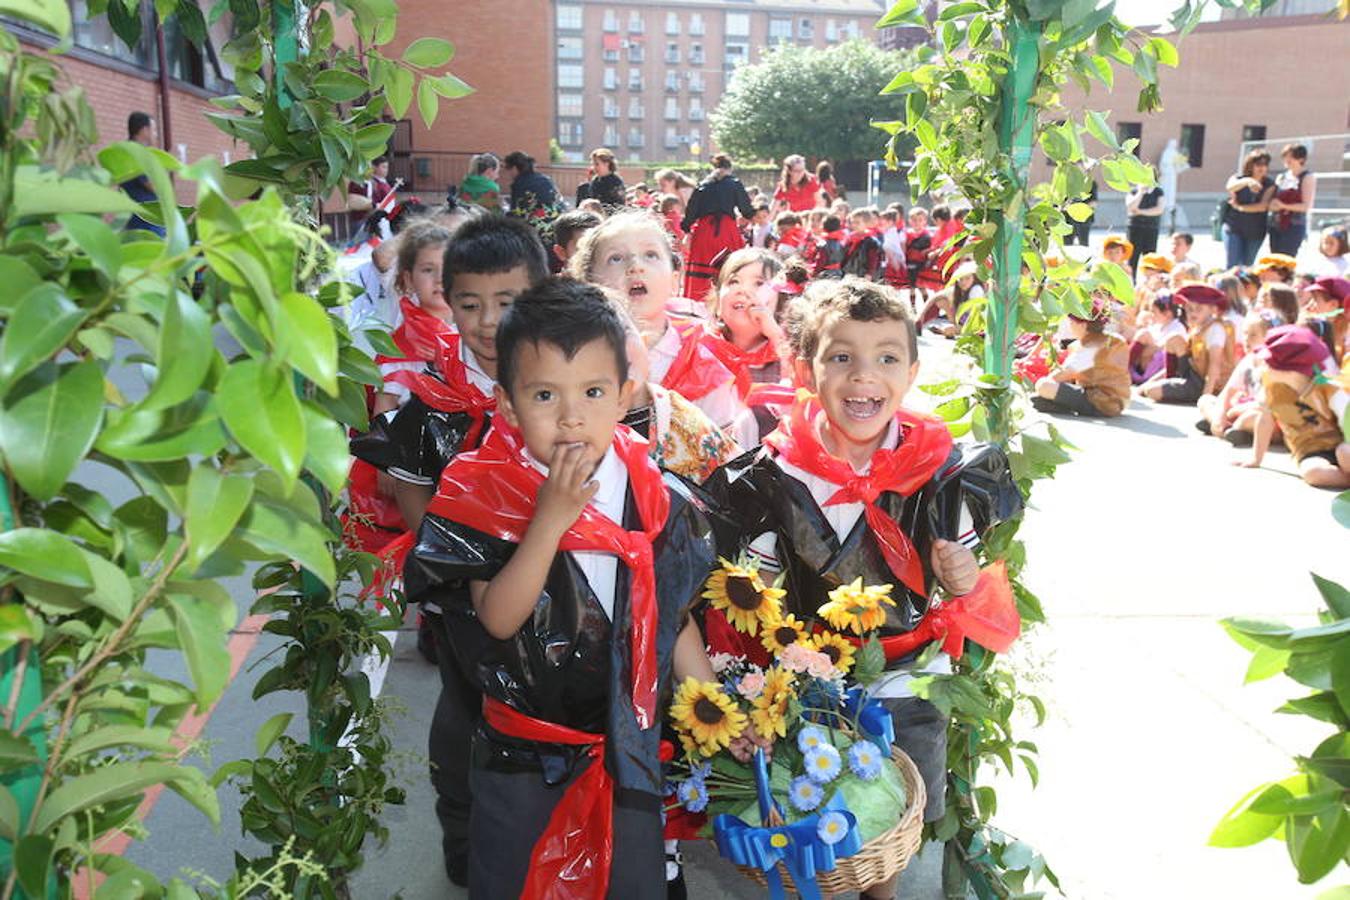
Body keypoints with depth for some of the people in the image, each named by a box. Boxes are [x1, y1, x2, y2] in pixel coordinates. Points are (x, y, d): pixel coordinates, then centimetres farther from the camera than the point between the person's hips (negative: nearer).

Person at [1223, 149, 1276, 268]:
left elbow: (1263, 206, -11)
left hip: (1256, 231, 1)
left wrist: (1239, 207, -10)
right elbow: (1230, 187, -26)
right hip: (1234, 228, -1)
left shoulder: (1269, 184, 0)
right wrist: (1248, 181, -43)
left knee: (1247, 266, 8)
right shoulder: (1238, 178, -1)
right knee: (1233, 265, -7)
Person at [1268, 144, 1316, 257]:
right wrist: (1272, 205, -6)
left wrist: (1284, 206, -18)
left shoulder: (1308, 178, -3)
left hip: (1294, 226, -6)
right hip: (1275, 225, 6)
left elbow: (1306, 206, -9)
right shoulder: (1281, 177, 14)